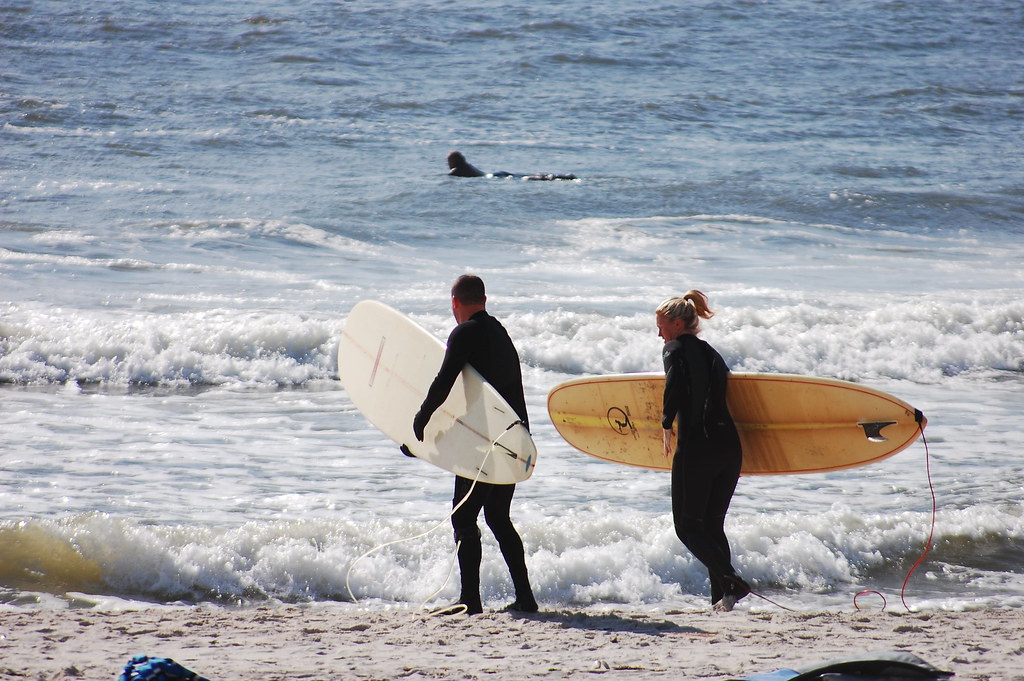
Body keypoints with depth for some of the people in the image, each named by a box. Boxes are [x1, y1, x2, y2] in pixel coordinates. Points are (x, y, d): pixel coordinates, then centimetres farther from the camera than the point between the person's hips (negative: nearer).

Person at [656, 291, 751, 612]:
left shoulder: (676, 349, -2)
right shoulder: (711, 353, 20)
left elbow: (676, 386, -19)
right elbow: (723, 390, 15)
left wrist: (667, 425, -7)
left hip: (696, 448, -7)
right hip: (730, 447, 7)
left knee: (688, 526, 1)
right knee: (713, 526, 17)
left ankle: (732, 583, -18)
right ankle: (721, 598, 10)